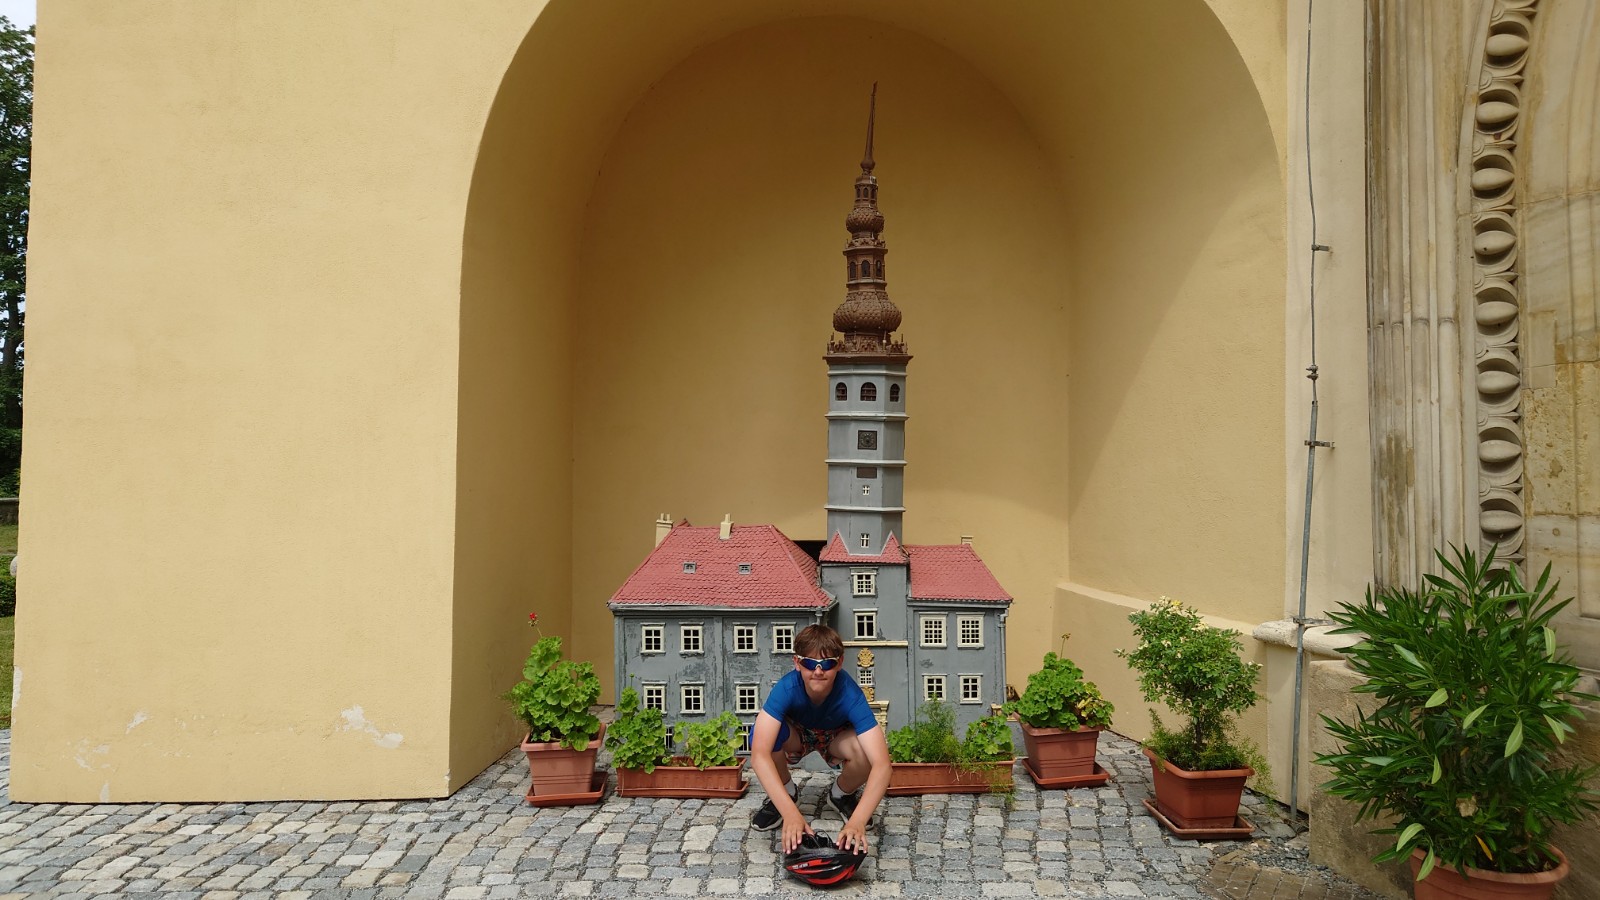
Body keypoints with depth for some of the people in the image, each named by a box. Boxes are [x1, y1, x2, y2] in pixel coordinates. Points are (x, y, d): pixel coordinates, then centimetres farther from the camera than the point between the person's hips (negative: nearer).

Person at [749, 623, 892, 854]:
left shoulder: (850, 694, -36)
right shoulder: (786, 688, -36)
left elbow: (881, 764, -43)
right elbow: (759, 754, -45)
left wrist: (857, 821, -55)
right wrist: (790, 813, -54)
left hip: (836, 738, 0)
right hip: (796, 736, 0)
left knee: (866, 752, -35)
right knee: (762, 736, -34)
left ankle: (843, 794, 1)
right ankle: (785, 791, -2)